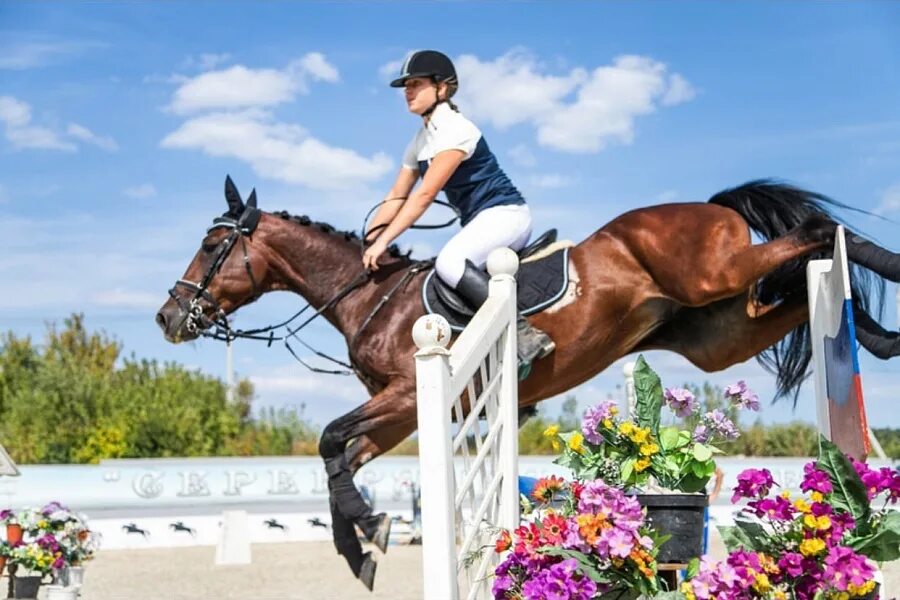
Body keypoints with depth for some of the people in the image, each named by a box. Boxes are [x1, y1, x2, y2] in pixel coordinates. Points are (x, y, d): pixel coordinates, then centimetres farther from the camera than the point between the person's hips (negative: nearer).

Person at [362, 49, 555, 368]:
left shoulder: (455, 129, -15)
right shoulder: (421, 140, 13)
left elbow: (425, 195, -21)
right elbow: (397, 196, 16)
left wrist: (383, 241, -22)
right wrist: (364, 242, 9)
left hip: (505, 214, -10)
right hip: (479, 222, 10)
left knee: (448, 262, -31)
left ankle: (525, 334, -36)